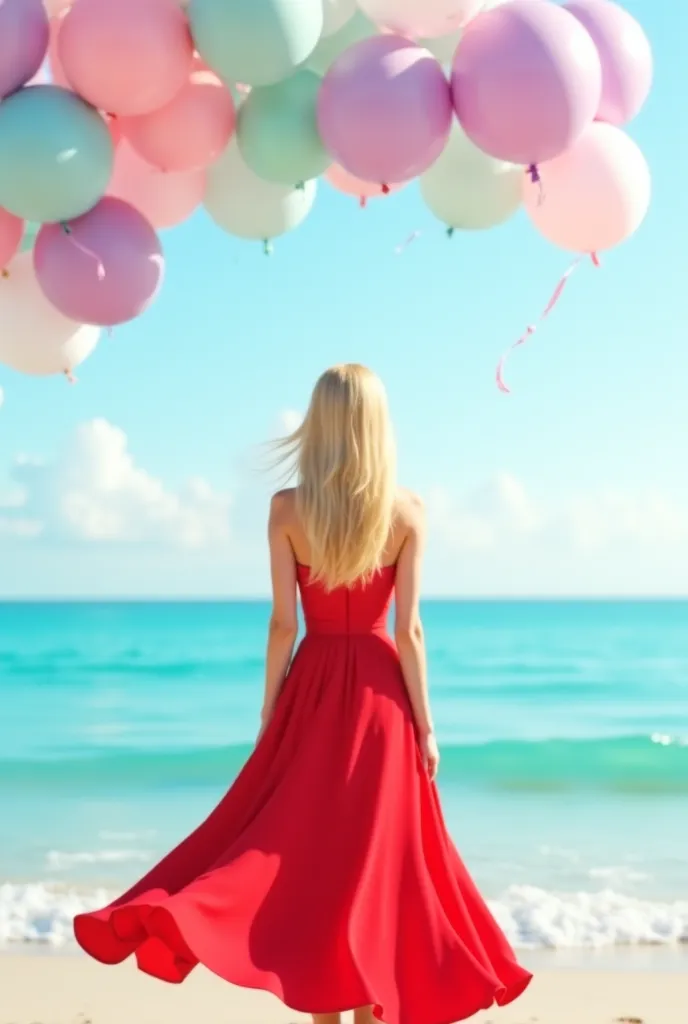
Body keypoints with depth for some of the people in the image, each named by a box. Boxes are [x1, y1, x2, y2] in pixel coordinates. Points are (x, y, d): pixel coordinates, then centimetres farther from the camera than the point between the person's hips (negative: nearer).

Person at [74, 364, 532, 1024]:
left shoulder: (287, 507, -7)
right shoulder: (406, 511, -6)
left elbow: (283, 623, -6)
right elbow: (408, 629, -7)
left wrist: (268, 714, 3)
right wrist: (425, 724, -1)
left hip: (312, 692, 0)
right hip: (381, 697, 0)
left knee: (304, 850, 8)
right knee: (377, 855, 8)